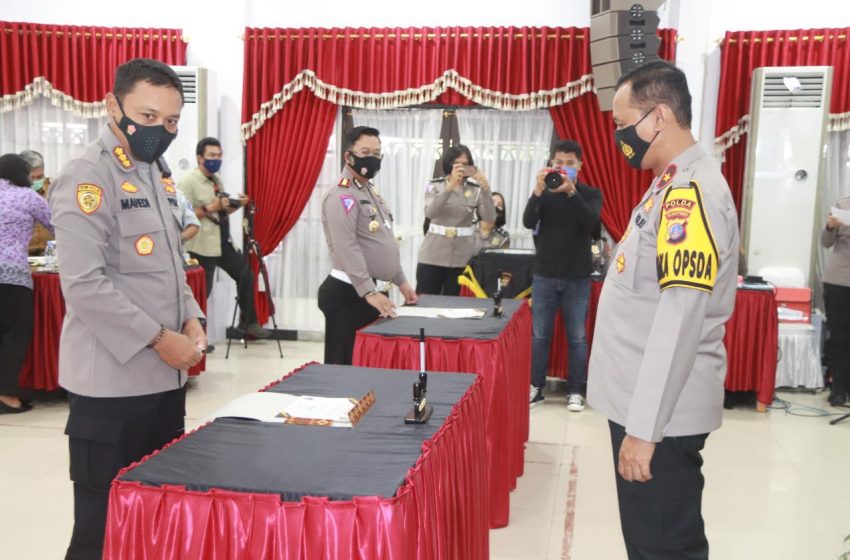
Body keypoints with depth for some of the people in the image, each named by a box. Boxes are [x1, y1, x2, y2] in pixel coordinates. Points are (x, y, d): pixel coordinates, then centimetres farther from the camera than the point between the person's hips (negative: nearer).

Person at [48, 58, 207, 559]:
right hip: (112, 383, -8)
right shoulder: (89, 177, -14)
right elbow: (83, 284, -21)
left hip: (165, 378, 8)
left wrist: (190, 319, 2)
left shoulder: (157, 175, 13)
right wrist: (159, 338, -17)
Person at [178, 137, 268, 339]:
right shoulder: (189, 182, -12)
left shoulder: (217, 180, 14)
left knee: (245, 275, 13)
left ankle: (248, 321, 26)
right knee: (203, 291, -2)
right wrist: (210, 208, -24)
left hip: (224, 242, 8)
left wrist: (237, 204, 2)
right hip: (202, 246, -8)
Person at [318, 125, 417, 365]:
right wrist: (369, 292, -29)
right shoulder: (342, 196, -15)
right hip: (350, 294, -10)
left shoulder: (371, 192, 17)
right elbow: (347, 249, -24)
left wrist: (400, 281, 21)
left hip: (376, 291, 10)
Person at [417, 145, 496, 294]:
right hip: (433, 256, -1)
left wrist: (486, 188, -24)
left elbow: (490, 218, -10)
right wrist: (450, 186, -30)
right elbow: (430, 213, -18)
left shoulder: (476, 189, 3)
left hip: (463, 258, 1)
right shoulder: (435, 186, 1)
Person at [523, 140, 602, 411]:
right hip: (544, 276, 1)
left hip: (577, 278, -1)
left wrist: (571, 191, -30)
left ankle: (576, 391, 12)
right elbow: (528, 222, -11)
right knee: (539, 335, 5)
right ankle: (536, 388, 14)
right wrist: (537, 191, -26)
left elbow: (590, 221, -17)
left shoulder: (591, 194, 2)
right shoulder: (545, 193, 4)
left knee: (577, 337, 4)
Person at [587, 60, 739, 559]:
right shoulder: (674, 186, 12)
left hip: (661, 412, -9)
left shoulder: (690, 192, -19)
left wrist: (644, 427, -23)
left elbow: (679, 323, -25)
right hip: (645, 401, 9)